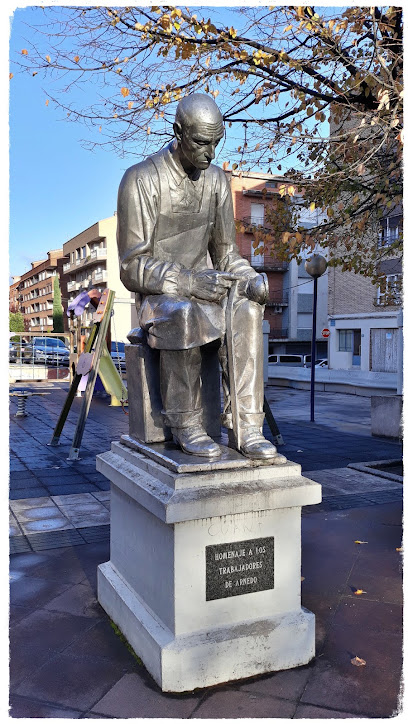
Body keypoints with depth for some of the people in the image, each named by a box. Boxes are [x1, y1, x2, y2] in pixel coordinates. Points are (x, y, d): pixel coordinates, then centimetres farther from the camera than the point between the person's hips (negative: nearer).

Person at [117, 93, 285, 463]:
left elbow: (225, 251, 10)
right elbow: (133, 267, -16)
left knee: (246, 309, -27)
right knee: (184, 315, -39)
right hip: (157, 294, -4)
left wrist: (251, 278, -13)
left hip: (203, 285, 5)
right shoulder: (141, 179, -11)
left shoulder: (217, 180, 8)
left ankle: (245, 426, -26)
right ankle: (186, 423, -22)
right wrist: (190, 282, -29)